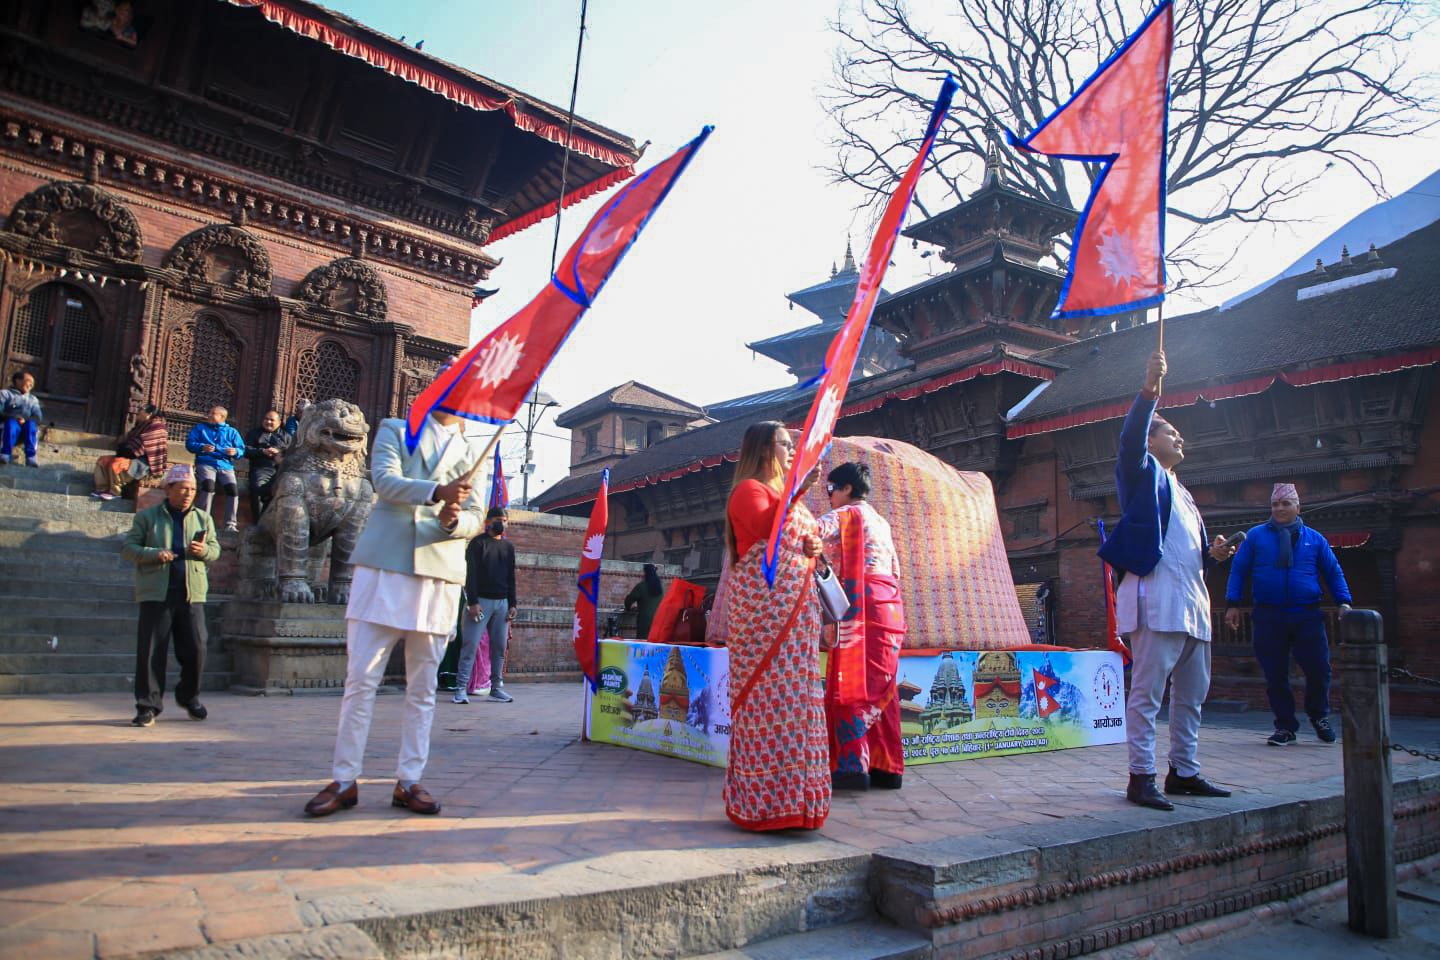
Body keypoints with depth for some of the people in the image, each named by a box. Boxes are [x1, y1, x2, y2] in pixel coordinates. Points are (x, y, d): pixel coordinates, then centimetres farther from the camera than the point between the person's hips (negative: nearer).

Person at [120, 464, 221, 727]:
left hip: (192, 594, 2)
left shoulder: (203, 518, 16)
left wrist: (204, 550, -8)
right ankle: (148, 705, 8)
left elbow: (216, 549, 16)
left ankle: (189, 696, 23)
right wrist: (154, 554, -14)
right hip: (156, 594, -2)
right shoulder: (147, 517, 8)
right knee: (151, 651, -2)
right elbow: (128, 548, 5)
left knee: (195, 649, 1)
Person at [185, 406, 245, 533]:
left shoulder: (231, 432, 23)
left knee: (233, 488, -26)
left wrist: (235, 451, -8)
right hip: (206, 463, -1)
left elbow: (242, 449, 16)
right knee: (208, 484, -32)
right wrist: (202, 447, -8)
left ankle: (230, 524, -20)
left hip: (225, 465, 1)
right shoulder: (200, 428, 23)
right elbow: (189, 443, 12)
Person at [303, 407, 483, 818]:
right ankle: (344, 781, 9)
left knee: (422, 688, 5)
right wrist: (437, 491, -24)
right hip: (384, 567, -2)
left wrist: (453, 521, -16)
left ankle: (409, 781, 14)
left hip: (440, 576, 2)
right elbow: (385, 480, -7)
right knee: (360, 680, -1)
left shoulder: (471, 454, 18)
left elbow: (476, 517, 8)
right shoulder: (395, 430, 12)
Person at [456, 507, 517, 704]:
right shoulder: (478, 543, 0)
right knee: (471, 645, -8)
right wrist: (472, 602, -15)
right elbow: (471, 575, -6)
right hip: (480, 601, -5)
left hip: (502, 602, 5)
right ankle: (461, 688, -7)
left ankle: (496, 687, 9)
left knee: (499, 647, 4)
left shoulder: (508, 546, 16)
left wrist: (512, 604, 9)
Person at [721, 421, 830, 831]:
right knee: (768, 693, -9)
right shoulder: (749, 488, -3)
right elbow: (764, 528, -23)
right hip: (764, 602, -9)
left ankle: (787, 794, 14)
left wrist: (813, 548, 9)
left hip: (796, 605, 9)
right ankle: (763, 800, -4)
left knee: (793, 695, 8)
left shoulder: (784, 492, 25)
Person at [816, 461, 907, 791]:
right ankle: (886, 767, 10)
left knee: (851, 686, -9)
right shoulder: (881, 521, 23)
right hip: (888, 608, 8)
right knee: (881, 689, 8)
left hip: (860, 609, -8)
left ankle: (853, 766, -13)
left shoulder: (846, 515, -2)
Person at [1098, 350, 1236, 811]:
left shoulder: (1181, 492, 28)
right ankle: (1141, 777, -5)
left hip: (1191, 600, 9)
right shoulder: (1144, 473, 4)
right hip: (1156, 596, -9)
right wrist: (1149, 391, -30)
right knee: (1148, 691, -9)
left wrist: (1211, 554, 11)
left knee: (1192, 693, 14)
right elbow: (1130, 438, -18)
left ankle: (1185, 772, 24)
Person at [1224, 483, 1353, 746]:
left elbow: (1333, 572, 16)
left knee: (1319, 668, -3)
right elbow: (1238, 570, 7)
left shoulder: (1314, 539, 12)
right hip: (1268, 617, -1)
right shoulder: (1255, 536, 8)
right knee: (1275, 674, 1)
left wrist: (1344, 602, 3)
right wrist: (1232, 604, -1)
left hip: (1307, 616, 1)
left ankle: (1319, 716, 24)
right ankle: (1285, 727, 15)